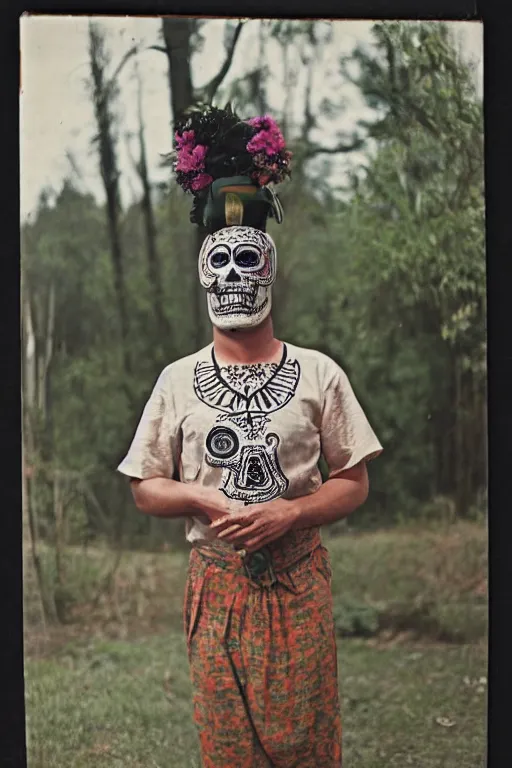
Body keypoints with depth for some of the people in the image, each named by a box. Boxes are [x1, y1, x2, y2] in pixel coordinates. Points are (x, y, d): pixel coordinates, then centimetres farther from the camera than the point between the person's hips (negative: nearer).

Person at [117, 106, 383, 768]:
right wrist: (204, 499, -13)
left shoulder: (318, 374, 1)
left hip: (298, 577, -1)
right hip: (216, 581, 1)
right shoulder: (178, 381, 4)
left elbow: (354, 482, 1)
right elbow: (145, 488, 7)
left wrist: (288, 513, -15)